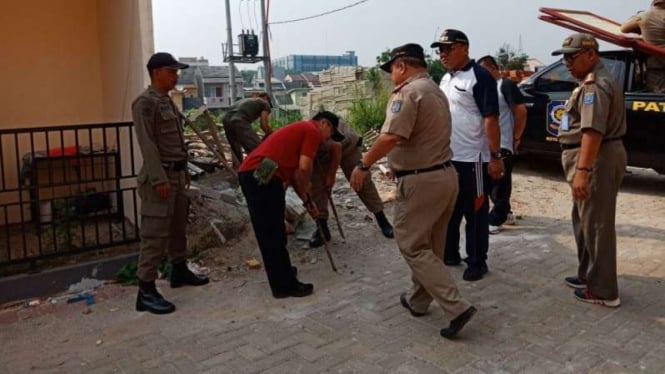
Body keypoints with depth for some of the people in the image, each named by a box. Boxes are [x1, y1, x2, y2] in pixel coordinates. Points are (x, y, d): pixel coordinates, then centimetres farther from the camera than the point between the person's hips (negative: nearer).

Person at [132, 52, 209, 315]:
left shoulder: (168, 101, 17)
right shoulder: (145, 103, -11)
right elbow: (147, 144, -18)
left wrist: (184, 172, 19)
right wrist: (159, 179, -23)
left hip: (177, 173, 9)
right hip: (159, 176, -9)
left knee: (178, 227, 18)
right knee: (155, 233, -9)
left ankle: (179, 270, 32)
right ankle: (146, 291, -5)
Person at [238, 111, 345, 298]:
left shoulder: (301, 129, 30)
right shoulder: (312, 131, 1)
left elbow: (293, 171, 31)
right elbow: (304, 168, -10)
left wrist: (307, 201, 29)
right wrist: (306, 194, 9)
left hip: (249, 172, 10)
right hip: (261, 176, -10)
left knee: (271, 233, 21)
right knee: (273, 234, -2)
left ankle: (281, 273, 34)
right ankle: (284, 286, 8)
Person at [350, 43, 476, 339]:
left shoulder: (408, 92, -15)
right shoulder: (436, 91, 17)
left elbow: (391, 137, -25)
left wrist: (363, 165, -16)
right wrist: (400, 165, 21)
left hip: (421, 181, -10)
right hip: (445, 174, 10)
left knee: (412, 246, -1)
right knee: (429, 246, 17)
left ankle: (456, 307, -6)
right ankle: (418, 301, 31)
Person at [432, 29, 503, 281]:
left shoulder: (480, 77, -12)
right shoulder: (445, 79, 14)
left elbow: (490, 119, -16)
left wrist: (495, 156, -19)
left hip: (472, 159, -8)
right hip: (447, 158, 8)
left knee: (475, 213, 3)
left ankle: (477, 262, 15)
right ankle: (449, 255, 30)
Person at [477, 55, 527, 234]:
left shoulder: (507, 85, -10)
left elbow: (521, 112, -13)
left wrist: (515, 139, -10)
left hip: (503, 145, -8)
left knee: (500, 183, -2)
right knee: (489, 181, 13)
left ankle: (494, 220, 3)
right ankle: (504, 213, 28)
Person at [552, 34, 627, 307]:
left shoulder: (595, 85, -17)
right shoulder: (594, 81, 18)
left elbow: (593, 131, -28)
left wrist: (582, 170, -34)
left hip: (597, 160, -11)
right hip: (595, 157, 11)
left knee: (596, 226, -4)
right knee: (585, 221, 20)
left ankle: (603, 291, 5)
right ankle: (589, 276, 32)